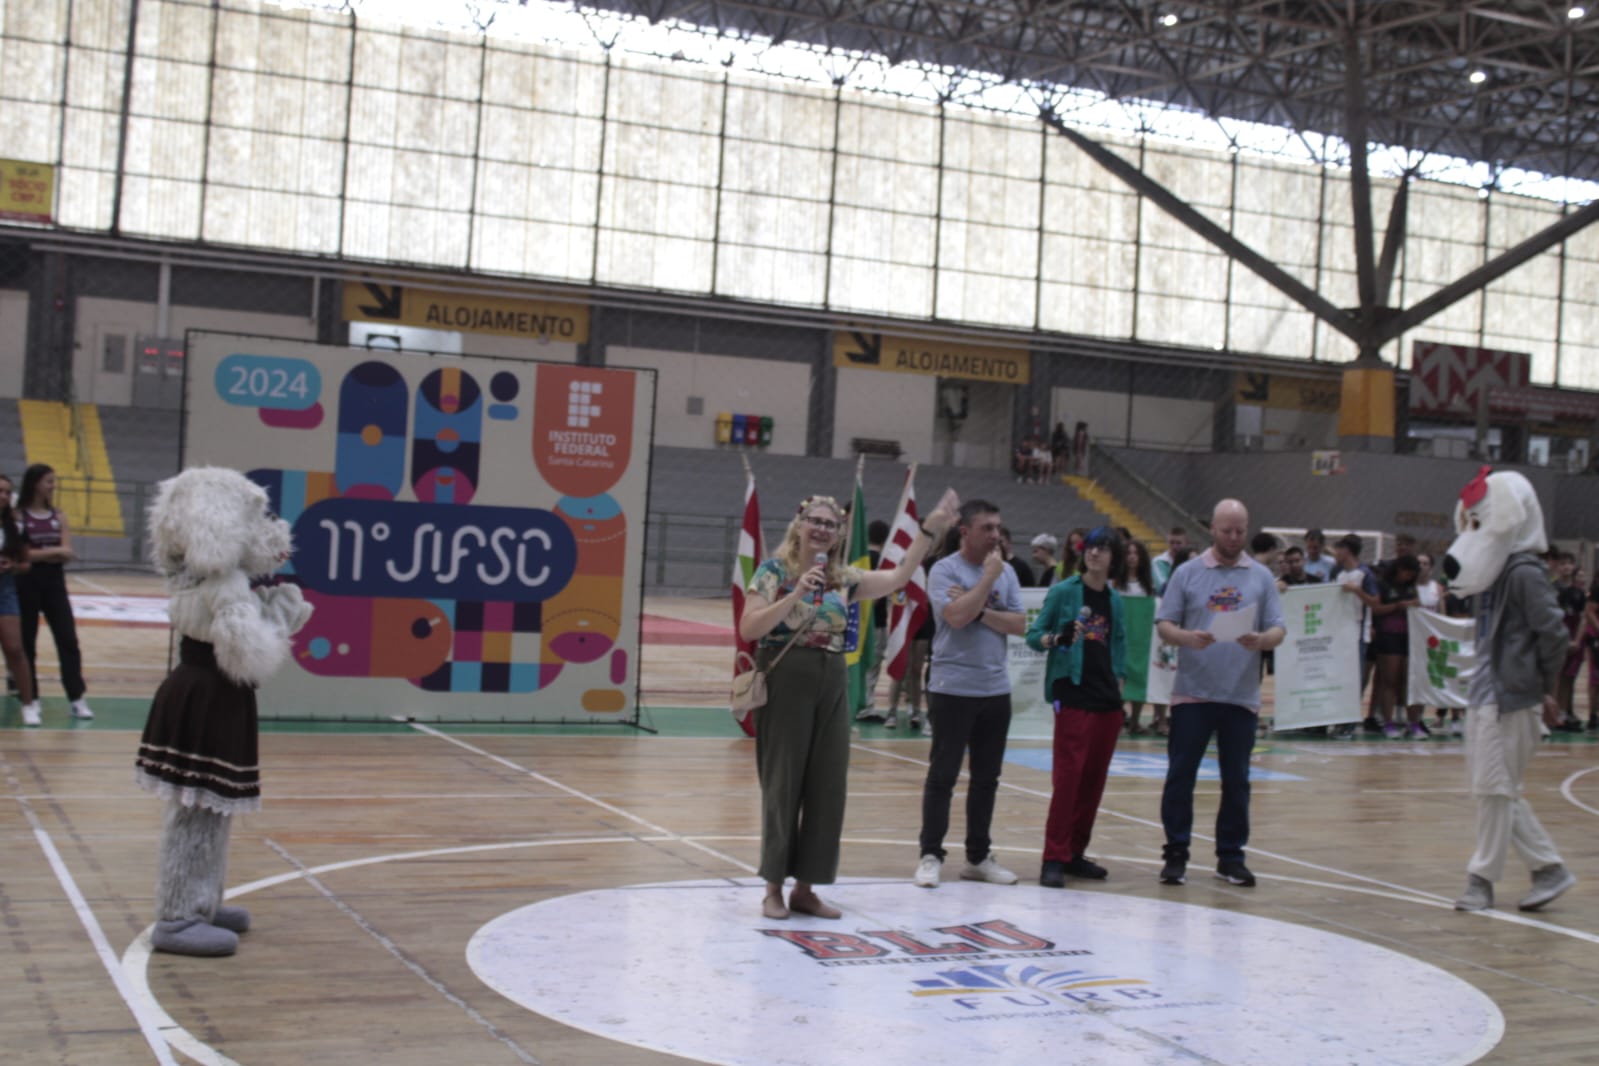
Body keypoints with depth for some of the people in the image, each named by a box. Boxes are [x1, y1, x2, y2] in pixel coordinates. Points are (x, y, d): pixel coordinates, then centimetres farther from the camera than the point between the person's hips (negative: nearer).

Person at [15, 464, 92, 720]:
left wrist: (38, 553, -15)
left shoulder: (58, 517, 8)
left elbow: (67, 553, -1)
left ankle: (77, 698, 2)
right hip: (27, 584, -4)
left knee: (68, 640, -1)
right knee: (26, 642, 5)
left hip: (55, 584, 4)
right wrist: (53, 551, -12)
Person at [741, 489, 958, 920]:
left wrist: (930, 530, 4)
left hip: (832, 685, 5)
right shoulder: (773, 571, -4)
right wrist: (795, 595, -20)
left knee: (827, 788, 5)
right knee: (783, 787, -1)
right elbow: (748, 630, -12)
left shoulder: (844, 578, 10)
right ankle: (774, 888, 9)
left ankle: (805, 887, 15)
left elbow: (898, 578, 8)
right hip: (786, 682, -5)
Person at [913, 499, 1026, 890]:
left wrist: (979, 611, -12)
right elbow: (956, 616, -22)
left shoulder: (1006, 572, 8)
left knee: (986, 778, 11)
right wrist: (989, 576, -14)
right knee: (942, 776, 0)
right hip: (953, 690, -5)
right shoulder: (944, 570, -7)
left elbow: (1019, 624, 0)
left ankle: (978, 857, 21)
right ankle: (930, 855, 8)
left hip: (996, 690, 5)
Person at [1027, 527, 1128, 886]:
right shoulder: (1063, 592, -2)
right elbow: (1033, 634, -2)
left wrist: (1119, 680, 10)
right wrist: (1056, 639, -22)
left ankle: (1075, 852, 17)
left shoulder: (1115, 600, 12)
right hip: (1073, 695, -5)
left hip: (1107, 699, 5)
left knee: (1094, 777, 7)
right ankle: (1054, 859, -7)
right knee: (1068, 776, -10)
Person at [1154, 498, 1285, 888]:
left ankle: (1231, 855, 17)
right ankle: (1176, 853, 10)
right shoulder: (1187, 573, 4)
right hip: (1192, 692, -1)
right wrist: (1188, 638, -20)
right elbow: (1164, 625, 0)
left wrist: (1261, 641, -19)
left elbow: (1278, 629, 3)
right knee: (1181, 774, 0)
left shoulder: (1262, 577, 8)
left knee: (1236, 779, 7)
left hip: (1241, 695, 1)